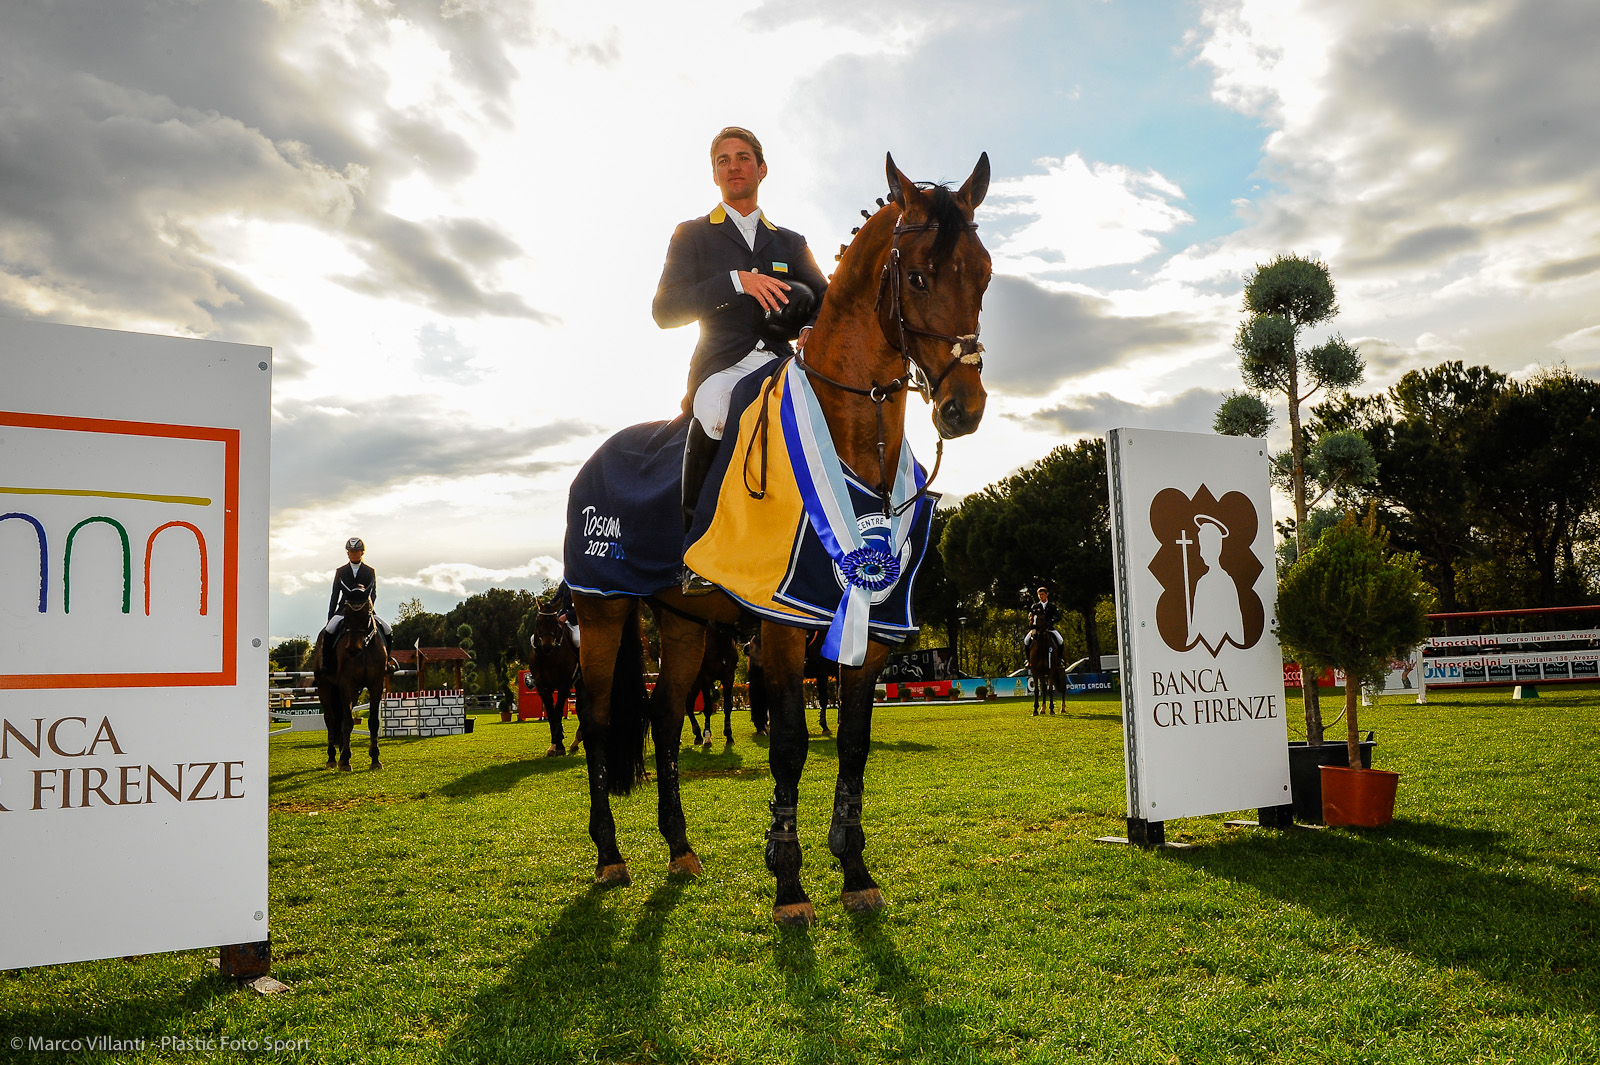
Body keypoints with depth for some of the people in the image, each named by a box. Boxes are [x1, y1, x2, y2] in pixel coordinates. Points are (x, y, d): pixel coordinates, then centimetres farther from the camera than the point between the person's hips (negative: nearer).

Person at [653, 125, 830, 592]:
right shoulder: (692, 235, 17)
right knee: (713, 414, -39)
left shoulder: (791, 243, 27)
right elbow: (665, 310, 2)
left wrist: (813, 330, -7)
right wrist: (737, 280, -10)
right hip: (721, 365, -4)